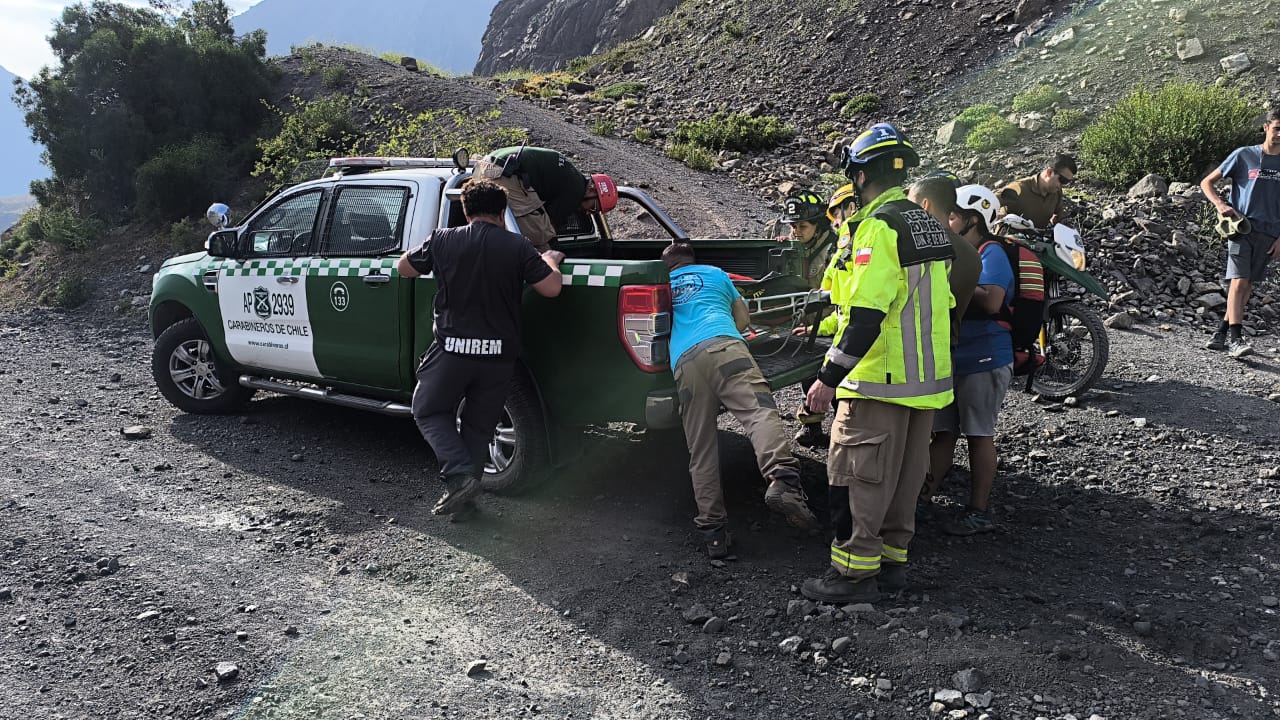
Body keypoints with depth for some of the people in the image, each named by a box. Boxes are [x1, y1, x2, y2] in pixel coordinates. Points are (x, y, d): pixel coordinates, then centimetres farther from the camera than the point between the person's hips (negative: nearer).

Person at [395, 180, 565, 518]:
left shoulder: (442, 240, -2)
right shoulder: (518, 247, -4)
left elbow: (403, 267, 12)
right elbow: (551, 288, -3)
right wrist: (551, 260, 16)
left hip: (452, 348, -1)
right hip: (499, 354, 2)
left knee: (429, 412, 17)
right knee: (479, 426, 15)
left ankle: (459, 474, -3)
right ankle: (464, 499, 16)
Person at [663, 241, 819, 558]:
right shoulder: (715, 273, 33)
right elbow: (743, 318, 39)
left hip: (683, 362, 2)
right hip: (724, 347, -2)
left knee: (700, 453, 2)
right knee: (760, 411, -20)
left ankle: (713, 533, -2)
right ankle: (783, 481, -47)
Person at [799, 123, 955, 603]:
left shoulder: (879, 227, -17)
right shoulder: (927, 226, 14)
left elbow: (867, 313, -25)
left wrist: (829, 377, -21)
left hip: (880, 380, -10)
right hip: (926, 376, 10)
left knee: (859, 473, -2)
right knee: (904, 470, 15)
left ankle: (855, 571, 4)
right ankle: (892, 558, 25)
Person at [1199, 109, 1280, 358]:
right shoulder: (1244, 155, 1)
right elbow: (1206, 183, 6)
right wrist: (1220, 204, -12)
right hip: (1241, 227, -4)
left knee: (1247, 285, 6)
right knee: (1239, 281, -14)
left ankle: (1222, 333, 14)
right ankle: (1235, 338, -16)